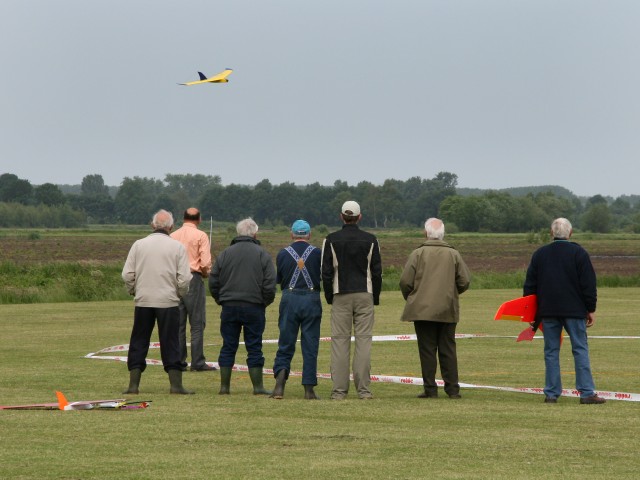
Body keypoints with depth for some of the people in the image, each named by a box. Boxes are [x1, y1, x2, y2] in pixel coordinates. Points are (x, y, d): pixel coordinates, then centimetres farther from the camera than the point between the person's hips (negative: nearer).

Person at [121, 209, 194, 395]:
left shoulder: (139, 245, 1)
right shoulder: (177, 247, -3)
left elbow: (127, 275, -1)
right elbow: (184, 278, -6)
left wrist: (133, 291, 16)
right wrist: (181, 294, 13)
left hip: (143, 301, 1)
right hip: (168, 301, -1)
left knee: (138, 343, 8)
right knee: (170, 343, 4)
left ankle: (134, 384, 5)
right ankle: (176, 384, 1)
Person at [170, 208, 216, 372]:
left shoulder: (173, 236, 9)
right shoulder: (200, 236, -4)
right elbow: (205, 263, -10)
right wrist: (206, 273, 9)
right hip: (193, 279, -4)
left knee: (178, 323, 7)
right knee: (197, 323, -2)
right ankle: (198, 362, -5)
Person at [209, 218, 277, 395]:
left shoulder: (225, 253, 3)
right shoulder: (261, 254, -3)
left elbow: (213, 282, 5)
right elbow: (270, 283, -7)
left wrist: (221, 300, 17)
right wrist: (265, 301, 8)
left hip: (229, 307, 2)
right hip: (254, 307, -2)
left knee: (228, 347, 7)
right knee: (254, 348, 2)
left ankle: (224, 386, 7)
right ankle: (258, 386, 2)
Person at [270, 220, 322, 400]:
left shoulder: (283, 254, 0)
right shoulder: (317, 253, -2)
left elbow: (278, 279, 9)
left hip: (289, 299, 0)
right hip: (312, 300, 0)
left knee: (285, 345, 5)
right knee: (310, 346, 4)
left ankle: (280, 378, -17)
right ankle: (309, 389, 3)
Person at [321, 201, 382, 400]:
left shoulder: (331, 240, 0)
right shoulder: (370, 240, 2)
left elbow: (326, 272, -1)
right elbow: (377, 271, 3)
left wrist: (329, 297, 9)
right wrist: (376, 298, 12)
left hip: (341, 296, 0)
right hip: (364, 294, 0)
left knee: (339, 341, 1)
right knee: (363, 340, 0)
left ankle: (339, 389, -3)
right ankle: (363, 389, -3)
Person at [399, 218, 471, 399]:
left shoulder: (418, 254, -5)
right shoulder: (454, 254, 3)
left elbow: (405, 282, -7)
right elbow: (465, 281, 2)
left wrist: (410, 298, 13)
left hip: (422, 309, -2)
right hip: (448, 310, 2)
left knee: (427, 350, 1)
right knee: (448, 350, 7)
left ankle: (430, 389, -1)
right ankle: (452, 389, 4)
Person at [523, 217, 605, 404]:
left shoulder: (539, 254, 7)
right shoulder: (578, 253, -3)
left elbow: (529, 285, 10)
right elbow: (588, 284, -5)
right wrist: (591, 309, 2)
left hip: (547, 310, 3)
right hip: (574, 310, -3)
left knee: (551, 351, 6)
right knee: (580, 349, 0)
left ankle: (551, 393, 4)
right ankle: (587, 392, -6)